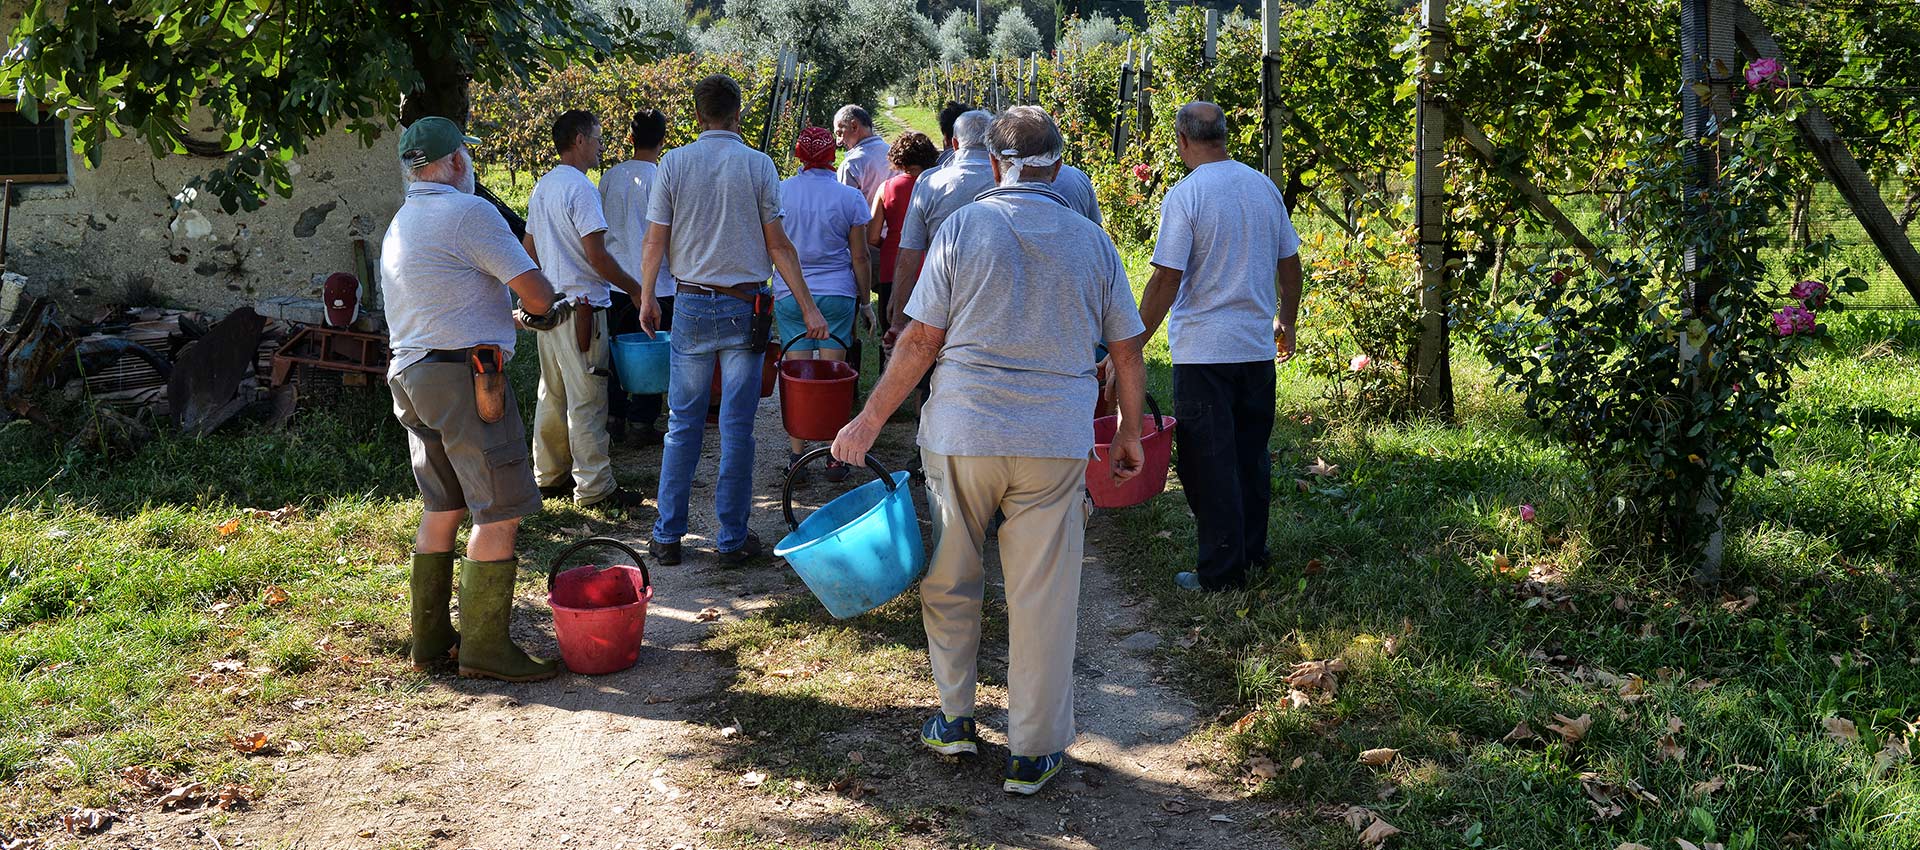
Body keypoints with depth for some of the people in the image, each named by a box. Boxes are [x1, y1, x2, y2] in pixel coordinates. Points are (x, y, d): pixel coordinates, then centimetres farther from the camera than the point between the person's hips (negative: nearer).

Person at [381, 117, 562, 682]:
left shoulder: (399, 225, 19)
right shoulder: (468, 212, -11)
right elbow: (538, 297, -13)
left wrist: (507, 312, 26)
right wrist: (553, 302, 10)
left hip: (411, 375, 10)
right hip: (464, 376, -10)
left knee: (443, 507, 17)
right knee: (499, 512, -5)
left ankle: (429, 637, 21)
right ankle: (484, 647, -3)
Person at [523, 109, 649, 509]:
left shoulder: (542, 187, 13)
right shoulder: (581, 188, -16)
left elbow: (530, 249, 19)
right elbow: (597, 257, -20)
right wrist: (634, 288, -9)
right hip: (581, 307, -9)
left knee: (552, 396, 16)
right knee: (587, 401, -4)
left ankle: (549, 476, 24)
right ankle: (594, 487, 0)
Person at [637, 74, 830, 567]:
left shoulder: (674, 163, -1)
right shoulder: (757, 165, -4)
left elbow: (655, 242, 1)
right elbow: (778, 245, -3)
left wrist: (647, 297, 16)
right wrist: (808, 307, 4)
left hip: (691, 305, 1)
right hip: (744, 307, -1)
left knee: (683, 424, 9)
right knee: (737, 427, 4)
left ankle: (667, 535, 12)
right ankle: (732, 539, 9)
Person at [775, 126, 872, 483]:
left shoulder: (779, 192, -1)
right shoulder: (850, 197, -2)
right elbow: (860, 258, 1)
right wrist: (864, 300, 12)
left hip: (789, 295, 0)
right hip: (836, 295, 0)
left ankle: (797, 456, 5)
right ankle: (836, 458, 9)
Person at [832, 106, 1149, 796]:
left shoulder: (962, 228, -2)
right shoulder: (1093, 242, 5)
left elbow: (921, 340, -5)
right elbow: (1128, 351, 8)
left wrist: (870, 419, 3)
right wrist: (1130, 433, 22)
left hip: (962, 434, -1)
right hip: (1057, 442, 1)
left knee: (949, 583, 17)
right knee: (1043, 597, 7)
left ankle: (955, 720, 26)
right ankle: (1034, 752, 13)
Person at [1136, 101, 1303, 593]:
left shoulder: (1185, 194, -13)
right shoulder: (1265, 187, 6)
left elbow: (1166, 280, -16)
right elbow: (1289, 264, 13)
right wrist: (1287, 321, 27)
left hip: (1203, 350, -6)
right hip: (1258, 348, 6)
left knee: (1210, 465, 2)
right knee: (1251, 455, 17)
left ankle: (1221, 571, 6)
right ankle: (1253, 551, 28)